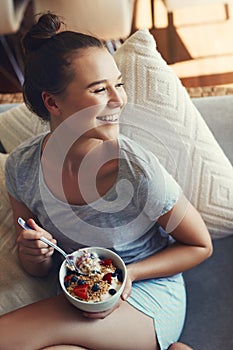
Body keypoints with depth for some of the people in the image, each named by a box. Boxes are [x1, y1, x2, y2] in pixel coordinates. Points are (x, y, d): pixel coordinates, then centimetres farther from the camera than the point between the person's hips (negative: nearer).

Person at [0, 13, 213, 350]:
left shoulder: (139, 172, -25)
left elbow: (200, 246, -8)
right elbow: (39, 271, 2)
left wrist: (129, 273, -21)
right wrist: (33, 255, -22)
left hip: (145, 296, -4)